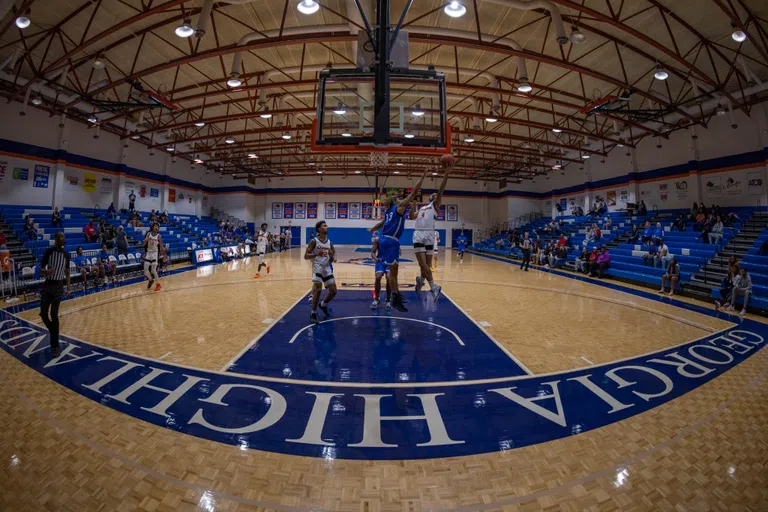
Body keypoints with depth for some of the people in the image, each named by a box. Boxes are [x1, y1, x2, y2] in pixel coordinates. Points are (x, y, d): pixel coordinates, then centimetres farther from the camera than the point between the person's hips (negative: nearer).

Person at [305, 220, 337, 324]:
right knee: (318, 290, -15)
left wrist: (333, 258, -6)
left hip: (327, 268, 5)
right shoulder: (314, 241, -7)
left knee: (333, 291, 4)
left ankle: (323, 305, 32)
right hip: (318, 268, -5)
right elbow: (306, 256, -9)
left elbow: (334, 253, 19)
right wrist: (316, 254, -27)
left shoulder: (330, 242, 8)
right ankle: (313, 313, -1)